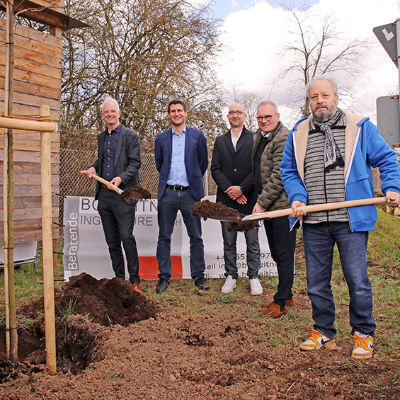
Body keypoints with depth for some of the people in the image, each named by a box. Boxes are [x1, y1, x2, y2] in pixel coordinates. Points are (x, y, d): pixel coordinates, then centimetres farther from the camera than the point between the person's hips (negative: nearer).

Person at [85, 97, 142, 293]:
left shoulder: (130, 136, -2)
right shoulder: (101, 137, 18)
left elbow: (135, 162, -8)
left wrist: (121, 178, -23)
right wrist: (93, 167, 8)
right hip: (104, 195, 7)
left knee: (127, 238, -10)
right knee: (112, 241, 10)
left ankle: (135, 280, 1)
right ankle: (119, 279, 19)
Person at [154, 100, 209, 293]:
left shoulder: (197, 136, 5)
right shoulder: (161, 138, 9)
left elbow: (203, 163, 11)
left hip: (190, 193, -1)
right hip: (167, 193, 1)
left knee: (196, 237, 4)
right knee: (164, 237, 4)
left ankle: (198, 276, 16)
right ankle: (164, 276, 15)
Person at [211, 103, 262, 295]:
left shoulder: (255, 138, 4)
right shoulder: (220, 141, 13)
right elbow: (215, 169, 5)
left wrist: (241, 189, -12)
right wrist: (229, 190, -8)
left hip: (249, 198, -2)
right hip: (226, 199, 3)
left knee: (252, 241, 3)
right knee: (228, 242, 8)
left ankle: (254, 277, 14)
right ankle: (231, 276, 18)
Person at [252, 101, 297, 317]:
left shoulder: (284, 139, -14)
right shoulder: (258, 137, 15)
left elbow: (279, 176, -20)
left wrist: (262, 202, -18)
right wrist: (260, 202, 13)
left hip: (283, 203, -9)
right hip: (267, 205, 9)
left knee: (284, 254, -2)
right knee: (276, 254, 15)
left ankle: (281, 302, 6)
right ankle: (287, 296, 27)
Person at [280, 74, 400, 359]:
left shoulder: (360, 127, 4)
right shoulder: (298, 134, 11)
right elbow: (289, 171, 13)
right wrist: (297, 197, -4)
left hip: (351, 219, -3)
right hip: (313, 222, 3)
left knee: (357, 281, 2)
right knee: (316, 281, 11)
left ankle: (363, 334, 22)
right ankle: (323, 330, 29)